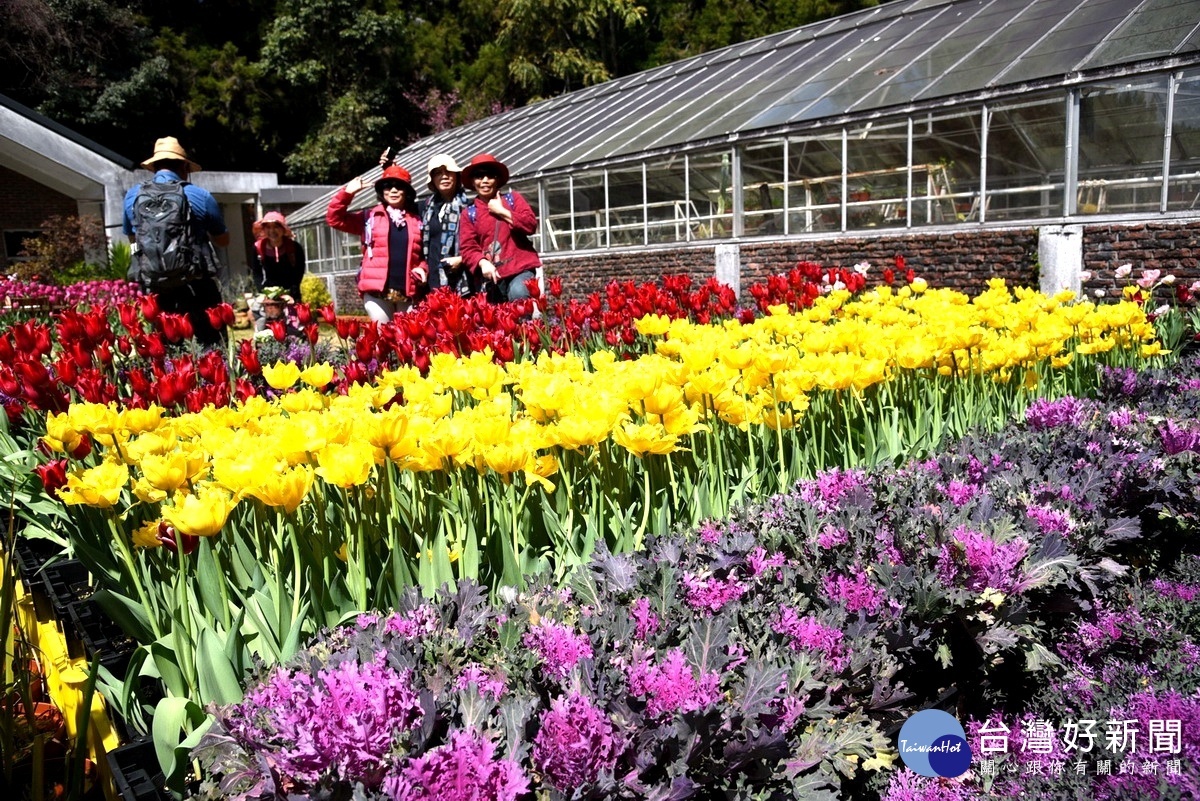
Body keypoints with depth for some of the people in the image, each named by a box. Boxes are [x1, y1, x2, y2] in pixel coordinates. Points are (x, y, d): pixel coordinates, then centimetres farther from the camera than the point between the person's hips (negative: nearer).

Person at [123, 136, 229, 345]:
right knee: (212, 347, 2)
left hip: (154, 290, 3)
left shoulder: (133, 196, 7)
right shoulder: (200, 196, -2)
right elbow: (223, 240, 12)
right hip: (197, 288, -3)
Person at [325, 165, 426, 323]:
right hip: (376, 292, -1)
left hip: (408, 293, 1)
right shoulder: (370, 217, 10)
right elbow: (334, 219, 6)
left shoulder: (416, 221, 13)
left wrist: (422, 268, -2)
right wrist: (347, 193, -6)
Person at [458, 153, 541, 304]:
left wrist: (502, 211, -6)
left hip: (520, 267, -2)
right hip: (493, 274, 2)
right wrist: (482, 262, -17)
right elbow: (467, 248, 2)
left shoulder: (512, 199, 9)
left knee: (518, 294, -32)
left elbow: (531, 224, -5)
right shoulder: (469, 213, 10)